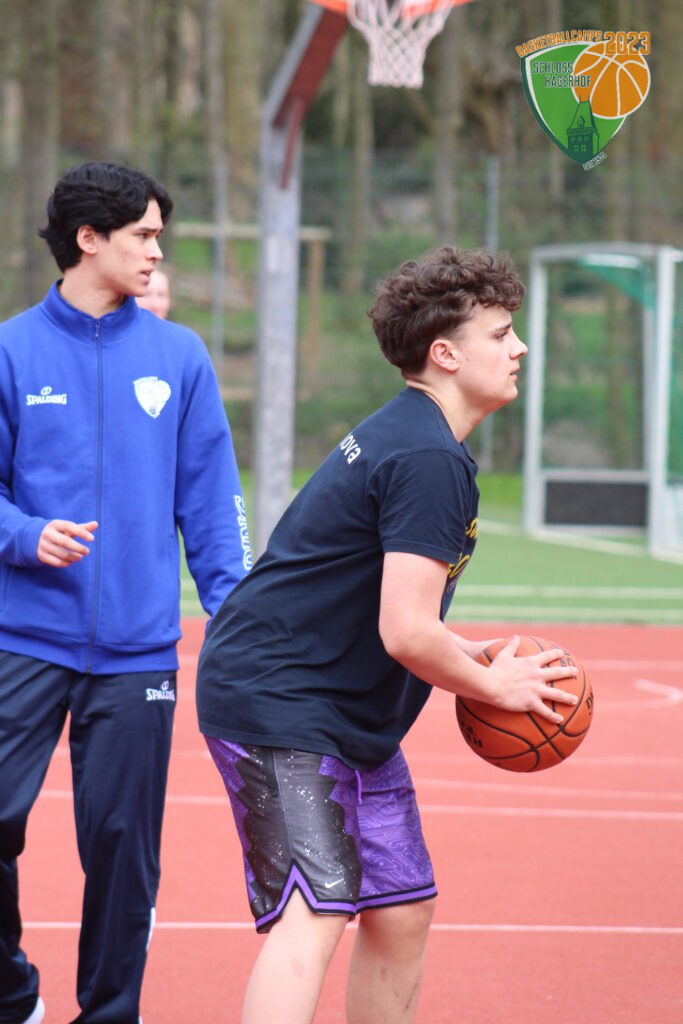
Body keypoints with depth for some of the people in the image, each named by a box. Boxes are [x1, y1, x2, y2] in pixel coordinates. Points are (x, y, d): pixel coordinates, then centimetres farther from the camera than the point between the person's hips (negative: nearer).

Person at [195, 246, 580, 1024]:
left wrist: (469, 657, 13)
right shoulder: (431, 461, -19)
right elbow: (406, 633, -25)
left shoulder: (404, 437, 14)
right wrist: (494, 685, -8)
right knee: (313, 916, -21)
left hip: (350, 718, 11)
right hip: (275, 703, -11)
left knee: (402, 912, 12)